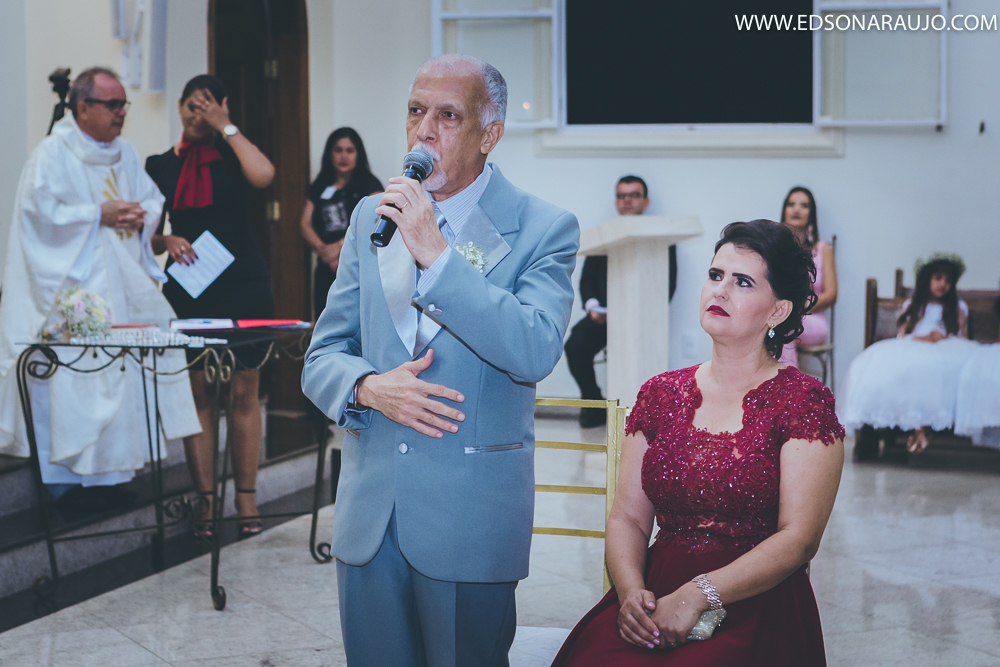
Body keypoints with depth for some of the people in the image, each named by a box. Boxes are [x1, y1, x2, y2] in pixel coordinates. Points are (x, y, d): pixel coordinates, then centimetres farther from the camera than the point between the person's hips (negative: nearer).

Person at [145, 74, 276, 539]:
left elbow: (263, 175, -20)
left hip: (243, 286, -2)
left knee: (244, 394, 0)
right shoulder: (161, 166, 11)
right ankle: (205, 501, 2)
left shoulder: (232, 154, 4)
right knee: (196, 394, -1)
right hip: (189, 290, 2)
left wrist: (226, 127, -11)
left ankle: (246, 500, 6)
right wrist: (167, 241, -9)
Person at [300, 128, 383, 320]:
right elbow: (306, 224, 9)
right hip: (327, 268, 5)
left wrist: (340, 246, -18)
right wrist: (322, 250, -10)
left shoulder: (368, 183, 5)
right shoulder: (319, 187, 18)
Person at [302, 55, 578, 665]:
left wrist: (435, 252, -24)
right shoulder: (372, 218, 9)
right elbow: (322, 357, 11)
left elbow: (535, 352, -22)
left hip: (470, 516, -4)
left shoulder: (544, 229, -5)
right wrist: (368, 387, -12)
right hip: (369, 512, 4)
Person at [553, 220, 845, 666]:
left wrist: (697, 595, -17)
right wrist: (631, 591, -11)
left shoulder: (804, 400, 0)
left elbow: (798, 540, -8)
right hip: (655, 594, 4)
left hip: (756, 609, -4)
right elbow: (627, 517, 10)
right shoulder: (660, 394, 14)